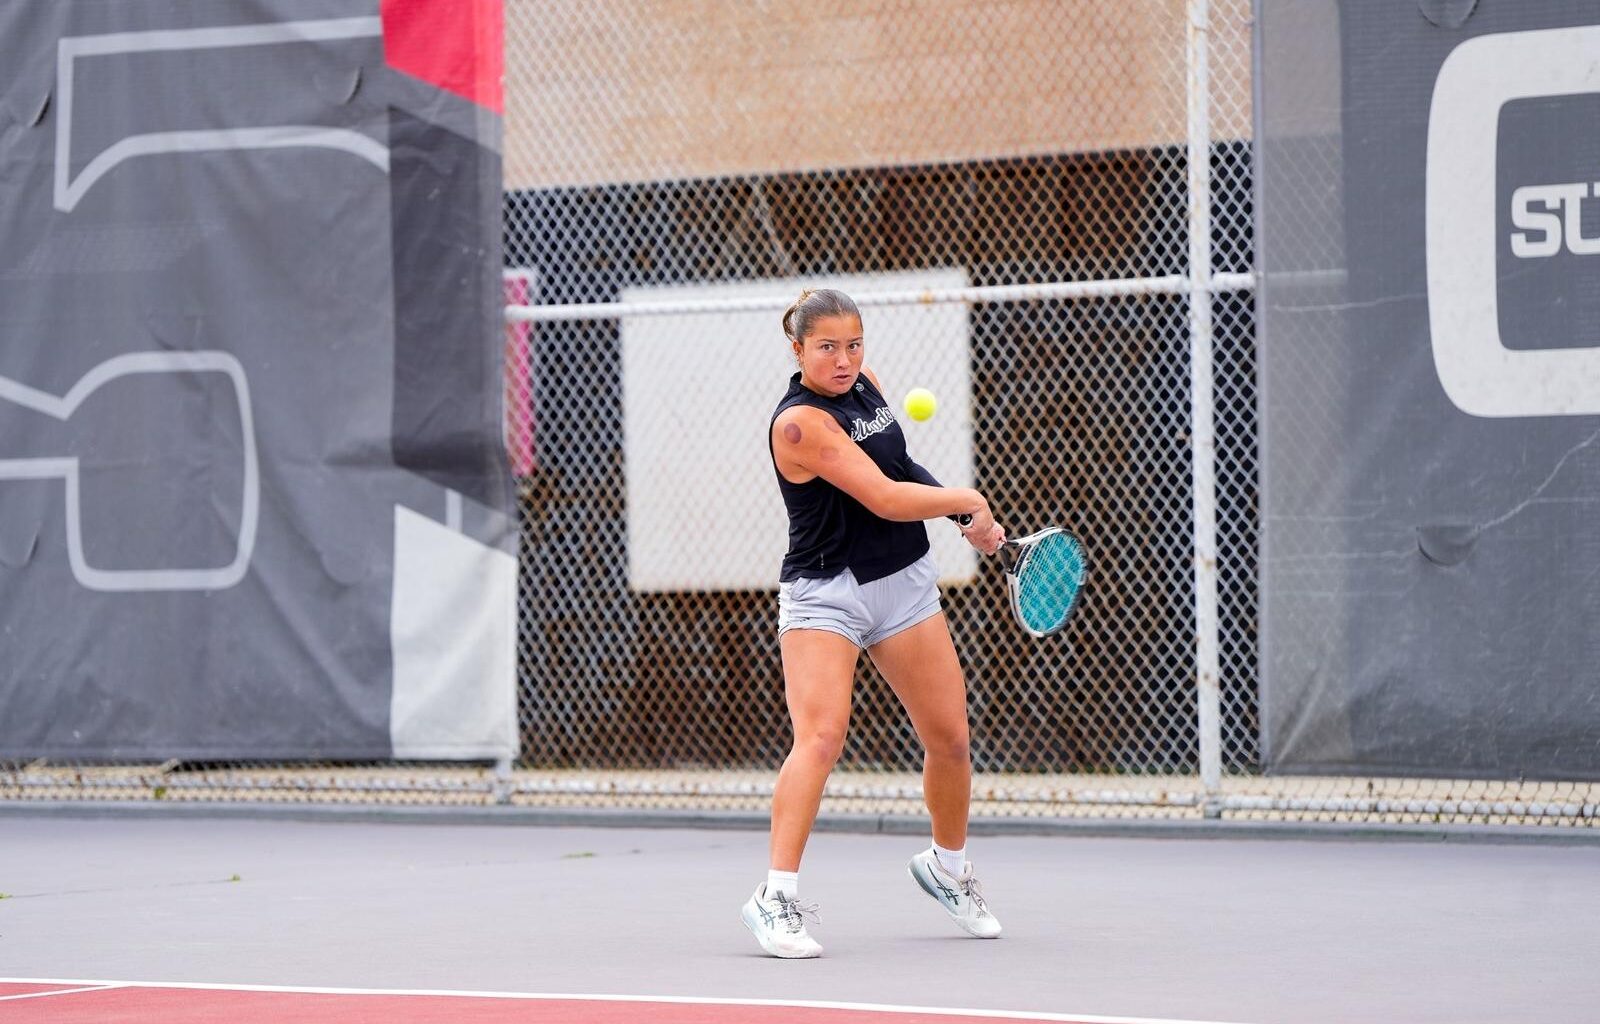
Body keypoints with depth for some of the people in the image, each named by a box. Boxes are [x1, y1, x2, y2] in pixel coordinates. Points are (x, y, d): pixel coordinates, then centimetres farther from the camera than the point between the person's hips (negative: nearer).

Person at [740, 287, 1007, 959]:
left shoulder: (866, 385, 5)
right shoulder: (801, 422, -20)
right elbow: (886, 499, -23)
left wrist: (968, 518, 13)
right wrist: (965, 498, -10)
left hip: (904, 583, 7)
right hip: (824, 594, -7)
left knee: (949, 740, 9)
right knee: (820, 736, -24)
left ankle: (948, 866, 33)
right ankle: (777, 897, -24)